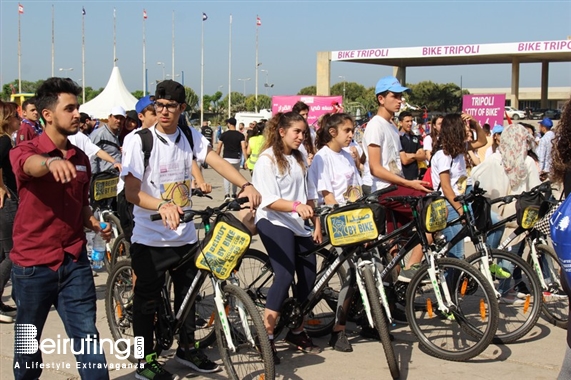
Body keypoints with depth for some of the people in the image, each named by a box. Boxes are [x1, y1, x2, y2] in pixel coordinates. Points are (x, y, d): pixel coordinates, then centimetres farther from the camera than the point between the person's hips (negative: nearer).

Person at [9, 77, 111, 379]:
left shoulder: (81, 159, 8)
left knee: (88, 339, 1)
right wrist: (51, 162, -59)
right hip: (33, 265, -3)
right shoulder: (25, 151, -9)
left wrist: (95, 224, 0)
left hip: (74, 263, 4)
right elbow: (31, 164, -36)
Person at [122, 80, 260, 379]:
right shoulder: (139, 140, -12)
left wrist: (245, 185, -28)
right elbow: (131, 192, -18)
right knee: (147, 299, 6)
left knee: (187, 294, 17)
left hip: (185, 236, 5)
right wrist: (162, 205, -37)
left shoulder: (190, 136, 2)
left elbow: (217, 161, -11)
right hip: (150, 238, -5)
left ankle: (187, 349, 36)